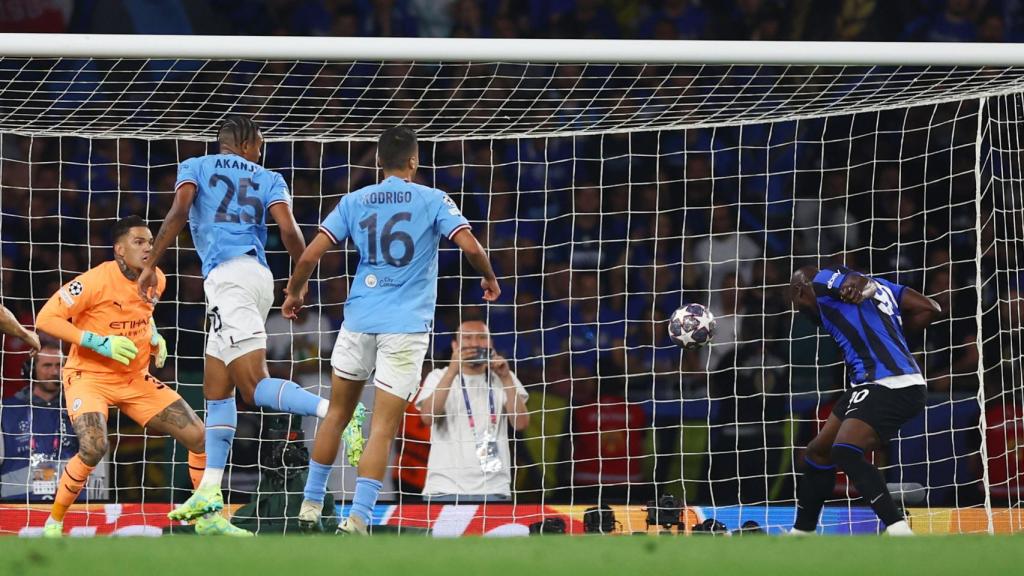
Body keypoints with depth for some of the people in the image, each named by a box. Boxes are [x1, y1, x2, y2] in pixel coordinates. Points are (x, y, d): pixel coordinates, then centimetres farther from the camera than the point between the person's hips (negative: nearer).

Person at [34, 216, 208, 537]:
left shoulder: (156, 280, 1)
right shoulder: (96, 281, -19)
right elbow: (46, 319, -18)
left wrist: (155, 338, 4)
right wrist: (99, 342, -25)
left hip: (135, 378, 6)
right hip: (89, 376, -6)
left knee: (199, 437, -2)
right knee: (94, 448, -32)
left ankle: (208, 519, 15)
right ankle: (54, 522, -10)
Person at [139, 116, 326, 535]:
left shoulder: (195, 167, 14)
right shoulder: (268, 179, 20)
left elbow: (179, 211, -4)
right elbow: (289, 231, 3)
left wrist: (151, 265, -3)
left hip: (227, 276, -5)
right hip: (259, 275, 5)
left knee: (255, 386, -16)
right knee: (215, 388, 13)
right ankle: (209, 495, 9)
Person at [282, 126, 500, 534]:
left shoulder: (354, 202, 6)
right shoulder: (432, 201, 0)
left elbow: (309, 256, 1)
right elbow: (470, 246, -10)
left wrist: (294, 292, 20)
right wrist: (490, 278, 10)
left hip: (359, 319, 3)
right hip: (406, 327, -3)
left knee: (337, 415, 19)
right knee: (382, 428, -4)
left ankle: (310, 506, 26)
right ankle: (357, 519, -14)